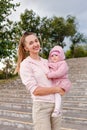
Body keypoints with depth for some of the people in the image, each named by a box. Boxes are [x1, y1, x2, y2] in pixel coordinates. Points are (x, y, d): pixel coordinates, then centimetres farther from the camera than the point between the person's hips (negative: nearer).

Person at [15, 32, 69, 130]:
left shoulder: (46, 62, 11)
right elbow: (35, 90, -13)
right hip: (41, 106, -5)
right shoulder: (25, 64, -6)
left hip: (56, 105, 6)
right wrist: (57, 89, -8)